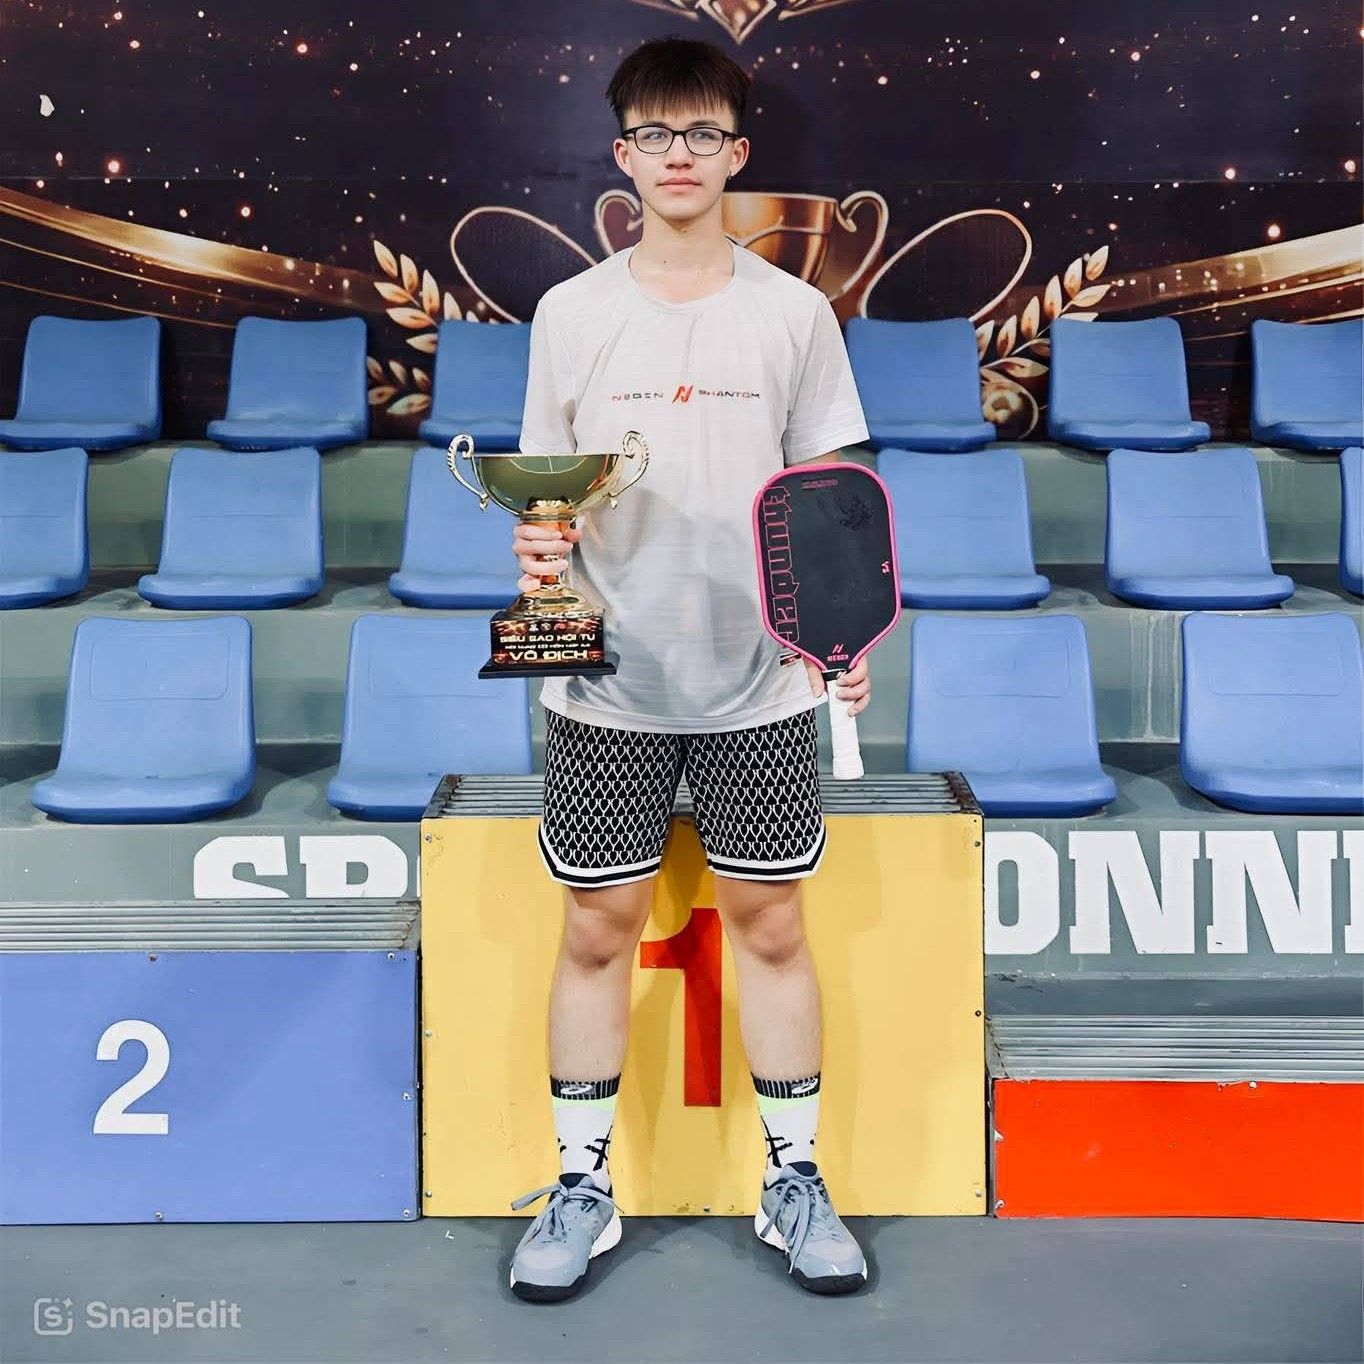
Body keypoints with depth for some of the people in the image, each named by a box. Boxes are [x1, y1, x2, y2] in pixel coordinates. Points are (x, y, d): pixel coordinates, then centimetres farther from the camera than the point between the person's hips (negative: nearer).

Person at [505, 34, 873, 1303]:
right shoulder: (570, 313, 4)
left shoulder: (794, 313, 3)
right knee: (598, 926, 7)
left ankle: (794, 1180, 26)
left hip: (758, 682, 0)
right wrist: (538, 545, -13)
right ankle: (582, 1187, 24)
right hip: (606, 680, 1)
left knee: (767, 921, 8)